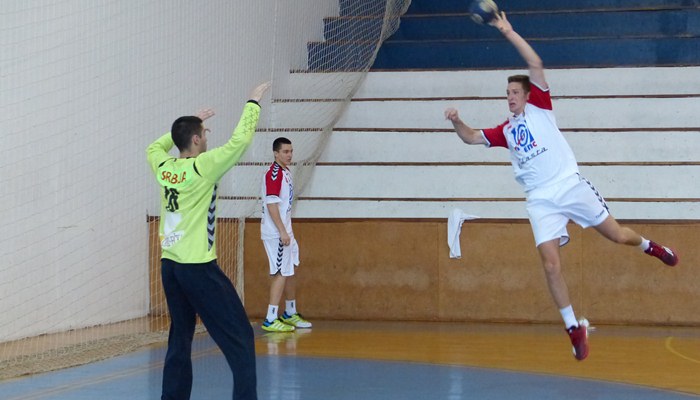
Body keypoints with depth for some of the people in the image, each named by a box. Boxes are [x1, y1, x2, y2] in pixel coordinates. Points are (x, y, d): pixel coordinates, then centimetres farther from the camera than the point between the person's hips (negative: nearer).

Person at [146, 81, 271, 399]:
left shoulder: (163, 167, 5)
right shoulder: (202, 167, -12)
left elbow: (155, 146, 28)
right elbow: (240, 140, -10)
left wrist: (189, 124, 29)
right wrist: (253, 102, 3)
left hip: (170, 265, 7)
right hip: (198, 267, -7)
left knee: (180, 340, 14)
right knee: (240, 338, -3)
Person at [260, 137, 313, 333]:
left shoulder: (285, 172, 14)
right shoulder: (273, 174, -16)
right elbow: (271, 205, -21)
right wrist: (282, 232, -23)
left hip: (284, 232, 10)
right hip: (276, 233, -10)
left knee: (290, 272, 17)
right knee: (281, 274, -10)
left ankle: (290, 313, 30)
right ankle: (270, 320, -9)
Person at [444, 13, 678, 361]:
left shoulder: (539, 107, 5)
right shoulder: (505, 131, 15)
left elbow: (536, 64, -6)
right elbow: (471, 138, 14)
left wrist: (509, 33, -8)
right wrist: (456, 121, -7)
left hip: (571, 185, -3)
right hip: (541, 201, 3)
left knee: (618, 235, 3)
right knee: (550, 264, -11)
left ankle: (649, 246, 40)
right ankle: (574, 329, -3)